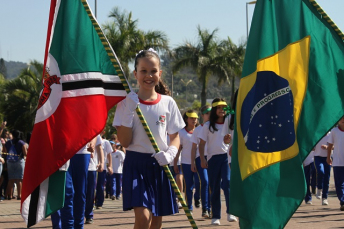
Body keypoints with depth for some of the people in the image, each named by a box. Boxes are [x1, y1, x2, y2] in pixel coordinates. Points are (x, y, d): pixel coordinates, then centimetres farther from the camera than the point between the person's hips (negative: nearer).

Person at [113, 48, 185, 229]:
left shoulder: (168, 103, 4)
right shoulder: (127, 102, -3)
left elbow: (175, 137, 10)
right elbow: (124, 142, -8)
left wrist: (170, 153, -11)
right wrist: (129, 111, -18)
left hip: (160, 165, 3)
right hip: (136, 164, -3)